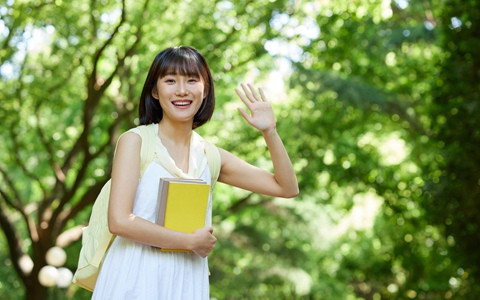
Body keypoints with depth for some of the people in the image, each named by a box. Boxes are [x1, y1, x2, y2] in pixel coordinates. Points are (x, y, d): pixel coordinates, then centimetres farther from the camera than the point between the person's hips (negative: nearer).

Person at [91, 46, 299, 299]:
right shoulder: (135, 141, -7)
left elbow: (287, 188, 7)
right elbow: (119, 221, -16)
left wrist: (269, 132, -5)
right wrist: (191, 242, -11)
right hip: (134, 278, -4)